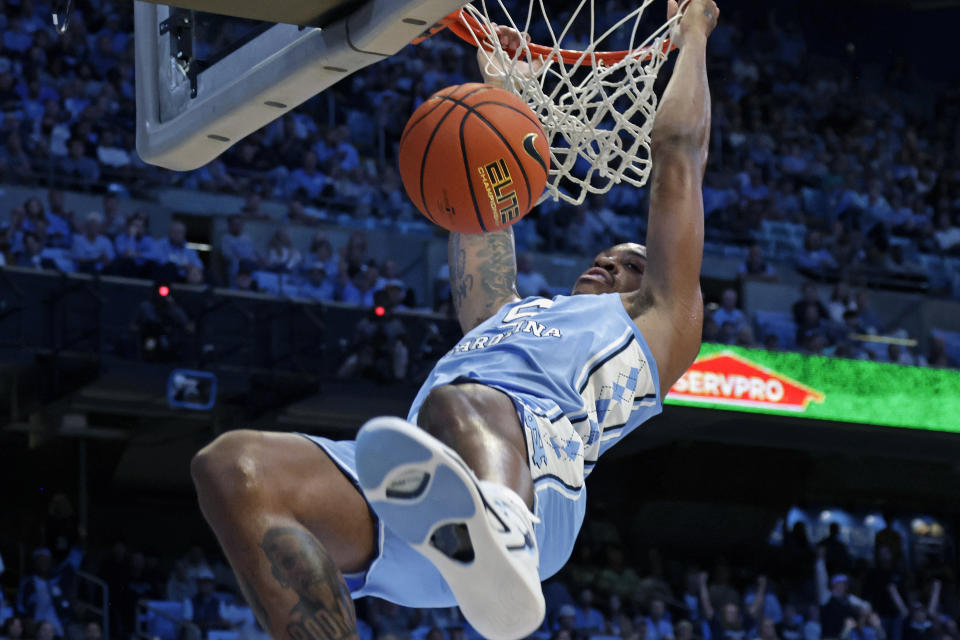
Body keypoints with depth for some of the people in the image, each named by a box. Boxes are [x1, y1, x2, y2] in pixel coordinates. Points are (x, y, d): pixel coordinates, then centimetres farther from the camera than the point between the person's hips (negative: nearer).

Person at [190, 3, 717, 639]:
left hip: (532, 465, -5)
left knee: (455, 406, -42)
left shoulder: (655, 324, 34)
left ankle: (498, 541, -79)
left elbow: (678, 154, 37)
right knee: (231, 469, -24)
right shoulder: (504, 313, 47)